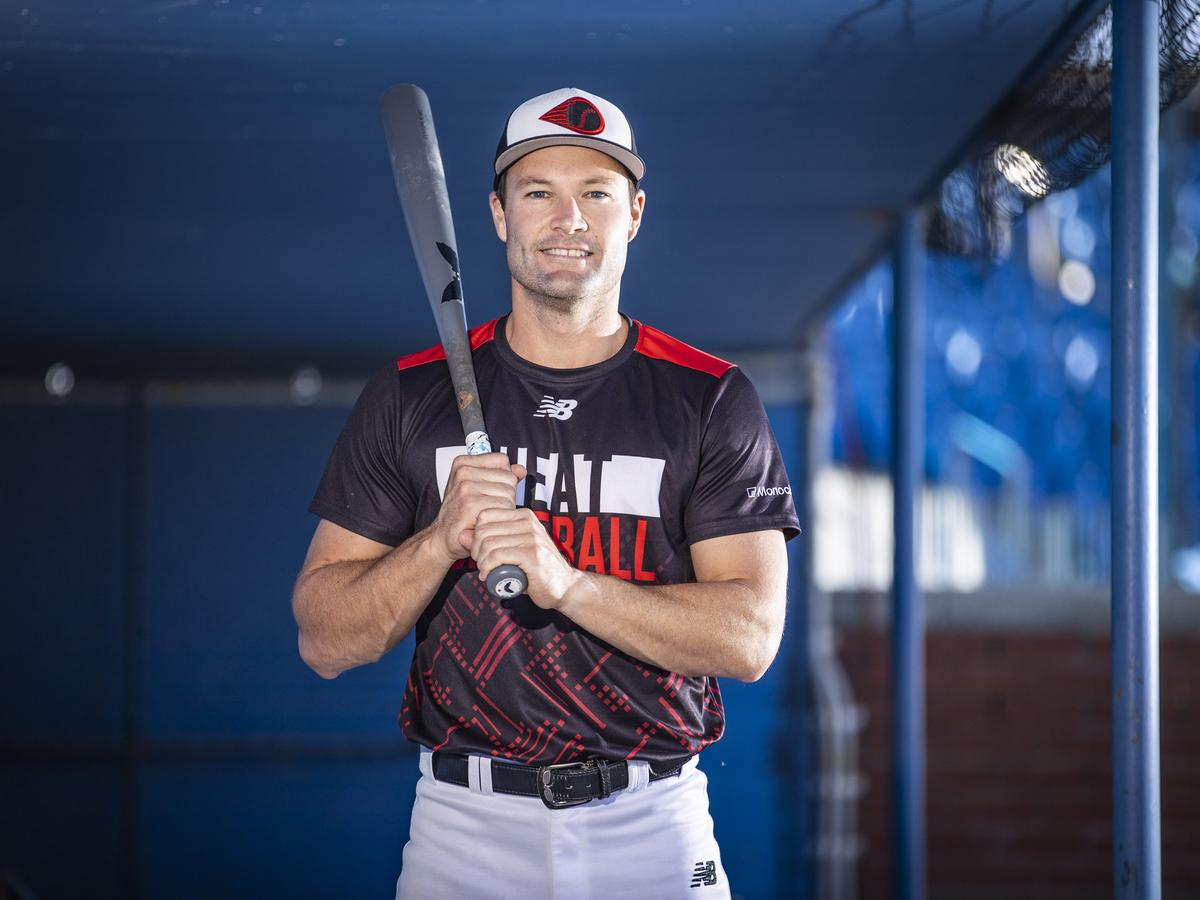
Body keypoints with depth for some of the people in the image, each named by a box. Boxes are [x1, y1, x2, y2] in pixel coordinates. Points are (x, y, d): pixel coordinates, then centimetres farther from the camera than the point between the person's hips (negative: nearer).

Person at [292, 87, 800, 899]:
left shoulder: (714, 401, -1)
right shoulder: (411, 395, 3)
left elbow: (750, 636, -10)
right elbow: (324, 641, 0)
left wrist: (566, 581, -23)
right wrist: (442, 541, -18)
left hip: (654, 831, 0)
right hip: (463, 829, 1)